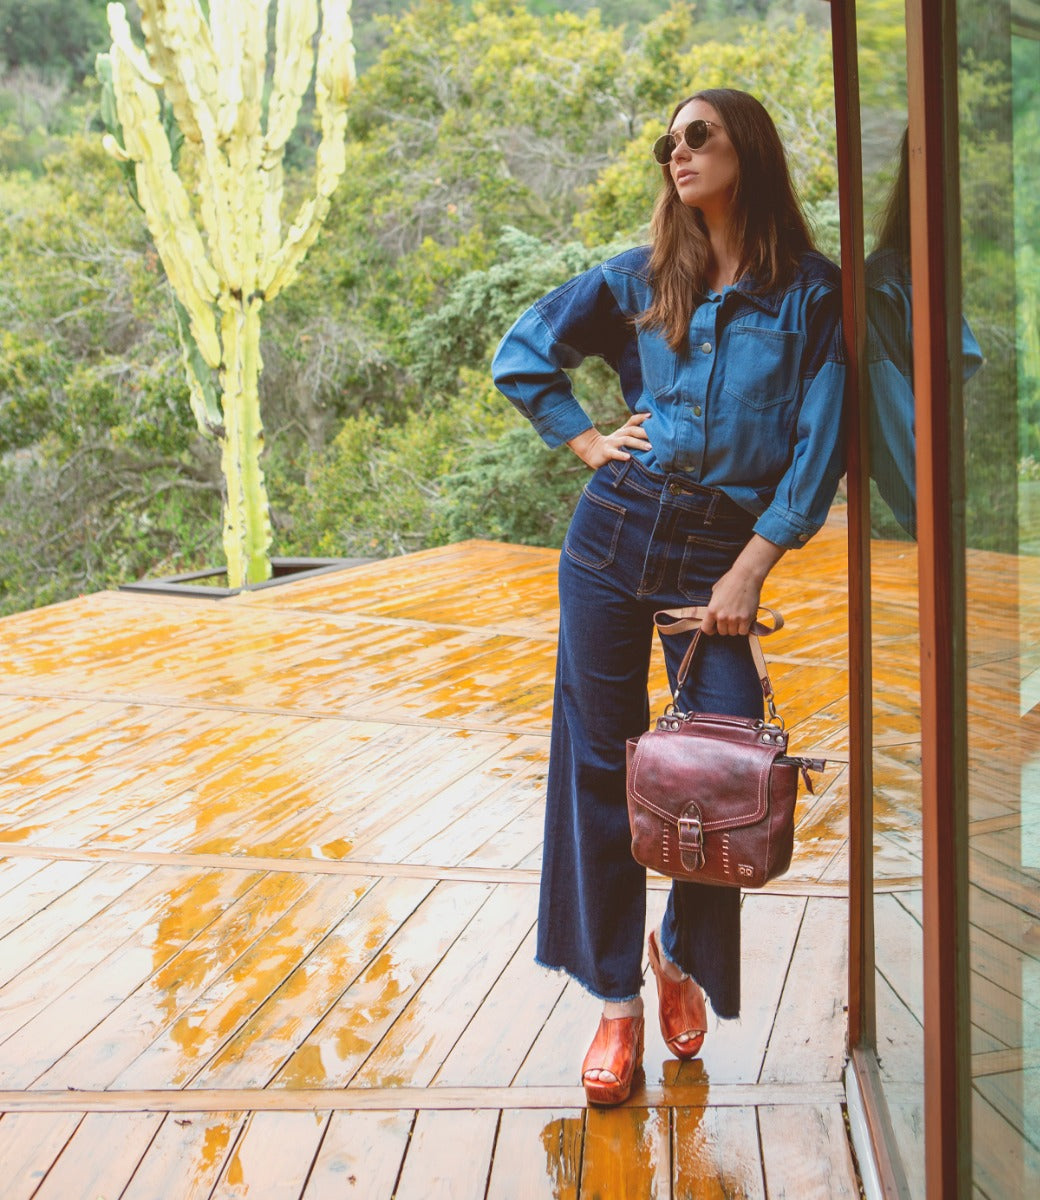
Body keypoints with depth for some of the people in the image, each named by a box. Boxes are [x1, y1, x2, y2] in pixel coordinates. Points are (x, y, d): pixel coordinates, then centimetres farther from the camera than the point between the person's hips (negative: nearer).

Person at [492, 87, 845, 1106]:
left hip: (725, 552, -1)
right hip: (617, 533, 2)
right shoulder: (638, 280, 8)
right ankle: (616, 1000, 18)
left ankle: (680, 953, 27)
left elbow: (819, 445, -3)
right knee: (599, 763, 4)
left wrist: (751, 567, -8)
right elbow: (520, 354, 16)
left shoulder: (810, 295, 1)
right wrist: (586, 440, 4)